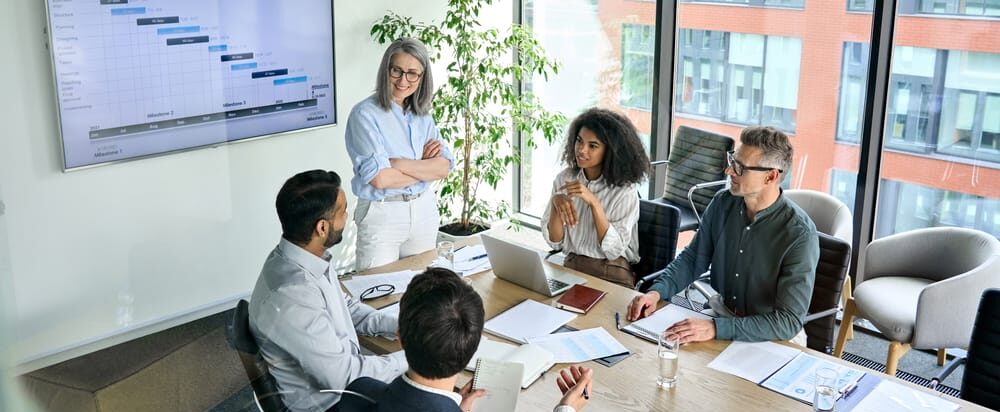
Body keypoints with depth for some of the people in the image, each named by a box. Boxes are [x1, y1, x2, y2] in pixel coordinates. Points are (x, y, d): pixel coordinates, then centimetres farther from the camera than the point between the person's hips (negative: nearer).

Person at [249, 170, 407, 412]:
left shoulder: (306, 257, -7)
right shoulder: (292, 297, -34)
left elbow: (344, 306, 11)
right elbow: (343, 378, -27)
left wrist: (397, 327, -2)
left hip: (340, 370, 8)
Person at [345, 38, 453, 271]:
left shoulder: (422, 115, 6)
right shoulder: (365, 114, -12)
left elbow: (444, 168, -4)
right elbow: (379, 178, -21)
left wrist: (399, 164, -17)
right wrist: (425, 167, -9)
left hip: (424, 210, 6)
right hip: (381, 214, -5)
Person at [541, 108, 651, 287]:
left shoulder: (625, 190, -9)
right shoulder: (564, 179, 3)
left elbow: (614, 250, -15)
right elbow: (555, 242, 1)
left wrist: (593, 202, -23)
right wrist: (556, 203, -17)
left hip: (612, 275, -3)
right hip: (571, 267, 3)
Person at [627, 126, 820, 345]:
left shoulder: (800, 234, -22)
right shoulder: (723, 203, -5)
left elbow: (789, 322, -24)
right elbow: (692, 258, 9)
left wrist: (716, 328, -34)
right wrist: (657, 291, -10)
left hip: (774, 338, -5)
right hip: (723, 313, 5)